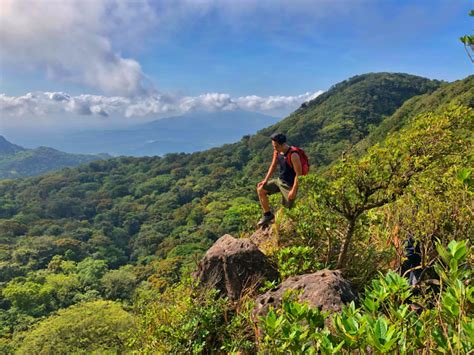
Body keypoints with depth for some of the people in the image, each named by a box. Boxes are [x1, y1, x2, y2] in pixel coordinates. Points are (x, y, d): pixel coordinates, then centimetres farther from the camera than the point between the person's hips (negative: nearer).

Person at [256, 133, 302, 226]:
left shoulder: (293, 155, -27)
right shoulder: (277, 152, -4)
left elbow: (299, 174, -24)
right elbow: (273, 166, 11)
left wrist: (293, 190, -24)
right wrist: (266, 180, 5)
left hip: (289, 185, -8)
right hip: (280, 180, 8)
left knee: (288, 208, -2)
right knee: (260, 189, 5)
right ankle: (267, 214, 15)